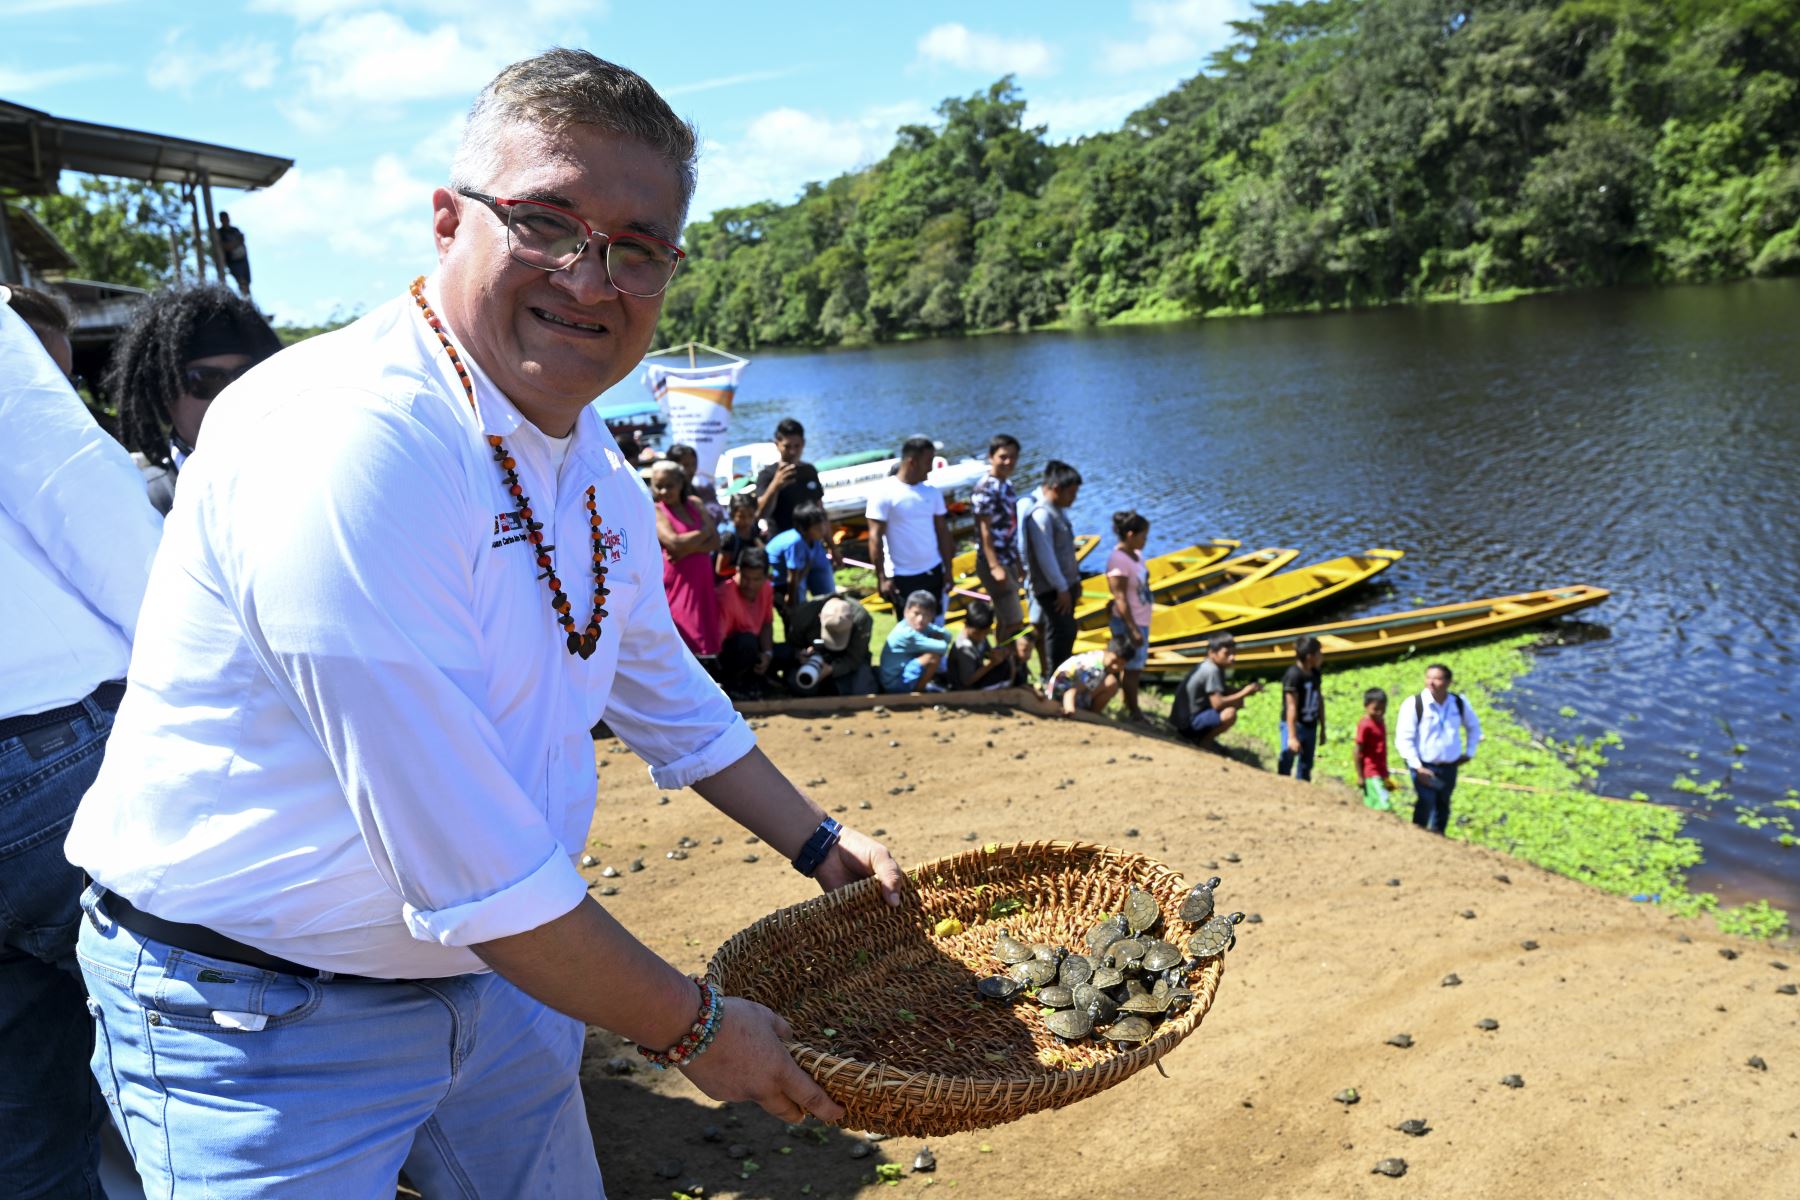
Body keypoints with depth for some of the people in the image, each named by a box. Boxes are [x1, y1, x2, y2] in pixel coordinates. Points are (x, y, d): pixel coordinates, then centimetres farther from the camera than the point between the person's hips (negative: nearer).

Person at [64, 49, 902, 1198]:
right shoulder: (350, 443, -29)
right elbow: (470, 866, -29)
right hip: (260, 1014, -8)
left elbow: (663, 690, 17)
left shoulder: (593, 466, 0)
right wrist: (692, 1027, -17)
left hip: (493, 967, 8)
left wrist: (820, 844, 17)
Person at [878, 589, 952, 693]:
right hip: (896, 684, -9)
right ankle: (919, 690, -4)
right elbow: (942, 647, -26)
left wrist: (937, 635, -16)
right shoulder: (906, 634, -27)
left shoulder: (918, 626, -1)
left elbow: (947, 635, 4)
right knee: (934, 656, -22)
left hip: (905, 673, 9)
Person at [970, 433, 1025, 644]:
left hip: (1009, 562, 9)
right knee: (1014, 623, -10)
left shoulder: (1006, 485, 12)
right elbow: (984, 530, -18)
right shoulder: (985, 488, -15)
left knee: (1004, 622, 14)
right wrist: (994, 566, -24)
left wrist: (1018, 563, 20)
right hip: (995, 564, -9)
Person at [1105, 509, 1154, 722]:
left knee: (1135, 666, 15)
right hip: (1128, 622, -9)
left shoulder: (1136, 554, 8)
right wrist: (1132, 629, -20)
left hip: (1142, 620, 9)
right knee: (1132, 667, 1)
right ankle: (1133, 713, 10)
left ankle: (1129, 707, 25)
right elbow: (1120, 598, -20)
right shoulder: (1118, 560, -20)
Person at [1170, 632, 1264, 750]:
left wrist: (1243, 690, -1)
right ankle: (1204, 741, -7)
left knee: (1237, 703, 14)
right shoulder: (1211, 670, -20)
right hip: (1188, 723, -10)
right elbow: (1217, 703, -27)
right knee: (1229, 713, -30)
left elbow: (1224, 695, 16)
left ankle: (1204, 737, 12)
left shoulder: (1214, 667, 8)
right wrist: (1243, 693, -19)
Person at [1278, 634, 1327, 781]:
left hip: (1310, 727, 8)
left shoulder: (1315, 674, 4)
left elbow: (1320, 701, 14)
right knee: (1286, 765, -3)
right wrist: (1292, 736, -21)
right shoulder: (1294, 675, -20)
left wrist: (1322, 728, 17)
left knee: (1306, 766, 14)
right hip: (1293, 726, -8)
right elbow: (1291, 707, -21)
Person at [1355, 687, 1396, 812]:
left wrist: (1386, 774, 22)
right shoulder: (1365, 725, -15)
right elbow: (1358, 752, -13)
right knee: (1384, 806, -15)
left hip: (1380, 773, 8)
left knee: (1371, 806, 13)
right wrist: (1360, 776, -12)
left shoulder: (1381, 721, 10)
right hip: (1371, 774, -8)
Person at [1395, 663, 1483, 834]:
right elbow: (1403, 739, -15)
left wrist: (1469, 752, 12)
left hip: (1450, 767, 5)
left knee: (1443, 806, 16)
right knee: (1426, 804, -17)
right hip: (1424, 766, -5)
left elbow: (1473, 725, 21)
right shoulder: (1414, 705, -15)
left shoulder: (1459, 703, 0)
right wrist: (1418, 767, -19)